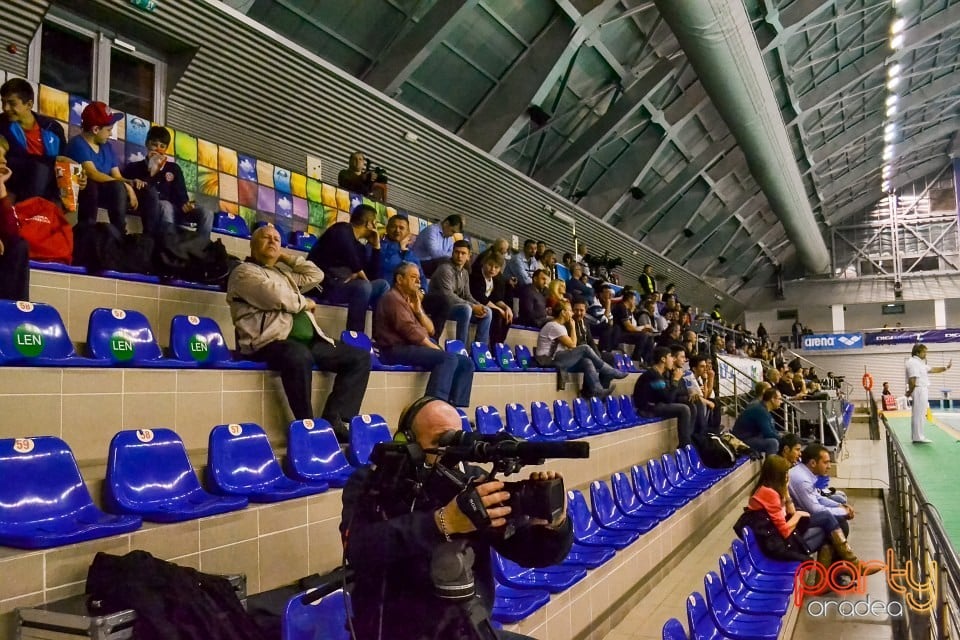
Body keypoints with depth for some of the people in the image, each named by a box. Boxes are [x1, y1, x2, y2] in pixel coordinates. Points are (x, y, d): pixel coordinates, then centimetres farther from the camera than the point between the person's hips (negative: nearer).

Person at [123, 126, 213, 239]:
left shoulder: (174, 168, 23)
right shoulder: (134, 167, 16)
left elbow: (181, 195, 12)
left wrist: (185, 204, -12)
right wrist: (152, 172, -5)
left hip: (173, 210, 3)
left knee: (207, 214, -22)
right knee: (166, 206, -39)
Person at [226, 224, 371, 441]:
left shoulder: (285, 273, 31)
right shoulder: (245, 272, 6)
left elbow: (316, 275, 30)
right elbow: (277, 297, -10)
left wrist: (285, 257, 29)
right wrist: (306, 303, 6)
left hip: (309, 341, 9)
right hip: (271, 341, -8)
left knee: (359, 356, -2)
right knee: (299, 356, -42)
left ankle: (334, 420, -14)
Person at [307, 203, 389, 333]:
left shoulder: (360, 246, 20)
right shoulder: (342, 230, -2)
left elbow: (374, 277, 15)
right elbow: (345, 248, -27)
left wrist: (376, 246, 15)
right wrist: (359, 271, -20)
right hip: (322, 284, -8)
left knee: (382, 284, -1)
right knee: (363, 286, -30)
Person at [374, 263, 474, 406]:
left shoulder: (412, 300, 24)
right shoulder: (393, 298, -3)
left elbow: (430, 330, 19)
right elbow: (409, 330, -15)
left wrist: (418, 310, 3)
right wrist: (436, 348, -11)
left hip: (414, 347, 9)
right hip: (398, 349, -9)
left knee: (466, 362, -3)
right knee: (449, 359, -29)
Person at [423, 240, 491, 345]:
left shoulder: (465, 273, 12)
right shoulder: (445, 269, -17)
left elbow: (467, 295, 9)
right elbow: (448, 297, -27)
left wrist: (479, 306, -13)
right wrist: (473, 307, -27)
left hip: (456, 306, 9)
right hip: (439, 307, -9)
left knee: (487, 312, 0)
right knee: (466, 309, -34)